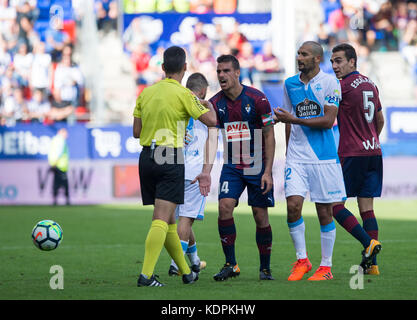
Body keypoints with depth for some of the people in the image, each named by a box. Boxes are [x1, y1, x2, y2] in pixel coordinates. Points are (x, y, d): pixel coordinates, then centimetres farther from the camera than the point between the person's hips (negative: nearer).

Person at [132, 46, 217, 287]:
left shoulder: (146, 93, 9)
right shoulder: (182, 94, -8)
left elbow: (137, 132, 11)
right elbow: (210, 120, -9)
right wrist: (207, 104, 12)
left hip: (147, 157, 6)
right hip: (170, 159, -6)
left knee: (168, 220, 15)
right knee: (162, 219, -9)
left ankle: (186, 272, 27)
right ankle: (146, 275, -20)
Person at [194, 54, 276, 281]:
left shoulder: (257, 99, -11)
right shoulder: (215, 104, -1)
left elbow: (269, 136, -7)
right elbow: (212, 139, 0)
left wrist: (267, 172, -12)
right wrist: (206, 172, -11)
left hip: (258, 166, -3)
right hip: (232, 167, 3)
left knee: (261, 216, -1)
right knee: (225, 207, -15)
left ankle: (265, 268, 14)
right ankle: (230, 265, -5)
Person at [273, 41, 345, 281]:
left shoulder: (330, 82, -5)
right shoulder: (290, 84, 10)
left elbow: (328, 120, -11)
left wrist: (294, 119, -16)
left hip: (324, 156, -3)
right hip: (297, 155, 3)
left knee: (324, 211, 2)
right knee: (293, 205, -11)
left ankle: (326, 266, 12)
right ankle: (302, 260, 4)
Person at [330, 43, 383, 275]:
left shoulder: (344, 85, -12)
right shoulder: (370, 84, 13)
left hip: (352, 154, -8)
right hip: (374, 153, 8)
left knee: (334, 205, -1)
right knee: (367, 208, 5)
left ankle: (369, 242, -12)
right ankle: (372, 264, 1)